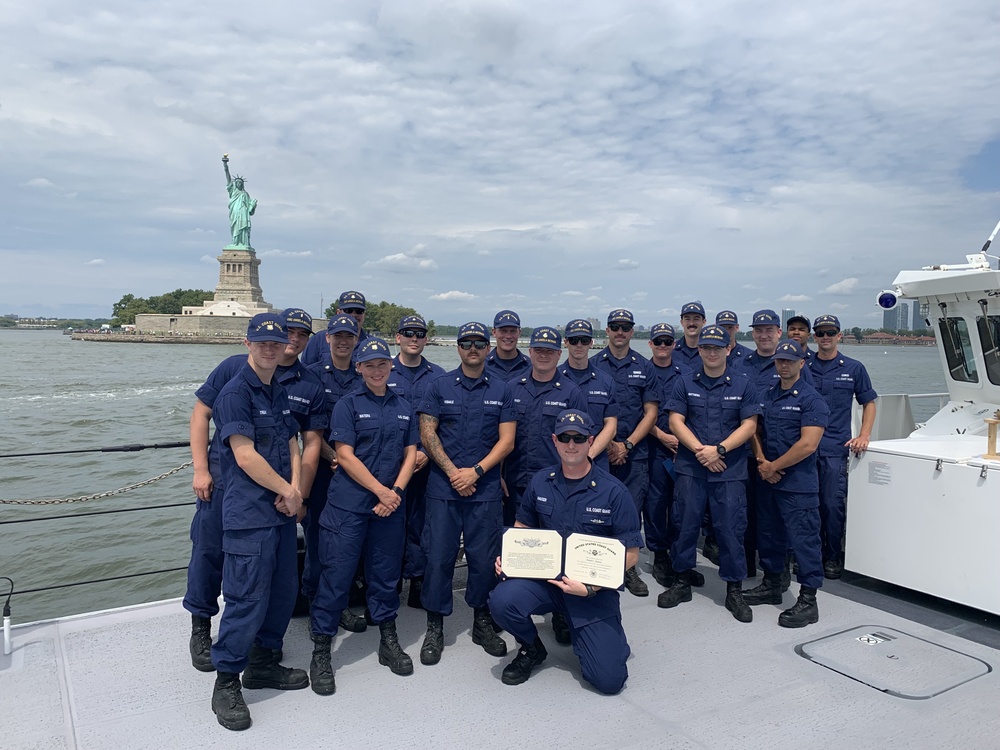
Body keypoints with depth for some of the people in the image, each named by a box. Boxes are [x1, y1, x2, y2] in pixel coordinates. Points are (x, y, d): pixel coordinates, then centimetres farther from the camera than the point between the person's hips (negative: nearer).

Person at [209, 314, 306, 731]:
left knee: (283, 592, 14)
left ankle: (263, 663, 30)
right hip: (249, 514, -8)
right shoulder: (235, 392, -11)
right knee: (247, 598, -4)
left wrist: (294, 489, -4)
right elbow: (245, 456, -16)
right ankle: (226, 684, 11)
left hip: (283, 511, 8)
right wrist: (288, 491, -8)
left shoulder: (281, 393, 14)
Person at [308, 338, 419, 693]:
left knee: (386, 574, 13)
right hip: (348, 505, -4)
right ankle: (321, 653, 13)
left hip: (390, 506, 4)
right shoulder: (348, 405, -3)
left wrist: (396, 492, -6)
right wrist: (381, 490, -13)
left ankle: (389, 642, 29)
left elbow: (410, 454, 9)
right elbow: (345, 455, -10)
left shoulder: (404, 407, 11)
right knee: (336, 575, 0)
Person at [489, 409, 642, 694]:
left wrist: (590, 588, -19)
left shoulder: (614, 492, -9)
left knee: (609, 679, -13)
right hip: (543, 578, 2)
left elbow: (630, 554, -7)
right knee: (502, 600, -29)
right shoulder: (540, 482, 2)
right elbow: (522, 527, 16)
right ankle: (531, 649, 6)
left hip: (595, 588, -2)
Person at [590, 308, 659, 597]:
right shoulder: (593, 365, 2)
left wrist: (626, 444, -6)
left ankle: (628, 567, 19)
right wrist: (607, 443, -7)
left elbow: (651, 413, 4)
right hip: (599, 451, -1)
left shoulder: (644, 367, 6)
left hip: (634, 452, 1)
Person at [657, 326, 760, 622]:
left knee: (730, 529, 2)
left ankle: (734, 590, 16)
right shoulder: (685, 383, 6)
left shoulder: (743, 384, 3)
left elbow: (749, 425, -1)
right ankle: (681, 582, 22)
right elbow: (676, 421, 1)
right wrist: (699, 450, -12)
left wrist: (719, 449, -13)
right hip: (690, 467, 1)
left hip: (730, 470, -1)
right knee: (686, 525, 7)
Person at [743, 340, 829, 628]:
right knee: (769, 534, 17)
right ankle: (771, 585, 33)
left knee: (803, 539, -3)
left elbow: (808, 444, -17)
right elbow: (755, 430, 14)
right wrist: (762, 462, -4)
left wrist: (773, 467, -12)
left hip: (798, 485, -7)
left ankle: (808, 601, 6)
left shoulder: (811, 399, -10)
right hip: (767, 480, 7)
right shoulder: (767, 395, 12)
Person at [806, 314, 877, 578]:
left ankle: (833, 557, 12)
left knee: (833, 503, -3)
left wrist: (864, 435, -2)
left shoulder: (853, 368, 6)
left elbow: (868, 403, 11)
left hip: (835, 447, -1)